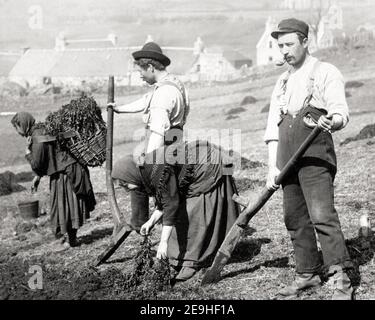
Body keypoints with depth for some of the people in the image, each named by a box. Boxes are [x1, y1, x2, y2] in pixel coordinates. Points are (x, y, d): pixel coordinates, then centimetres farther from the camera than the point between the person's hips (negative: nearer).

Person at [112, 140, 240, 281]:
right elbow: (165, 199, 9)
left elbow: (171, 204, -33)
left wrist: (163, 242, -33)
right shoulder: (146, 171, -2)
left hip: (210, 168, -9)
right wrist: (151, 221, -1)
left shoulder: (158, 171, -31)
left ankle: (192, 262, -3)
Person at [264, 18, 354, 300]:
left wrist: (330, 122, -34)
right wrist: (273, 166, 6)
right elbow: (273, 127, 15)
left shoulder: (326, 73, 1)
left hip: (315, 157, -6)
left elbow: (341, 113, -10)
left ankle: (341, 279, -11)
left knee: (322, 215, -15)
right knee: (295, 219, 8)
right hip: (288, 160, 6)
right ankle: (307, 274, 20)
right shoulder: (283, 83, 19)